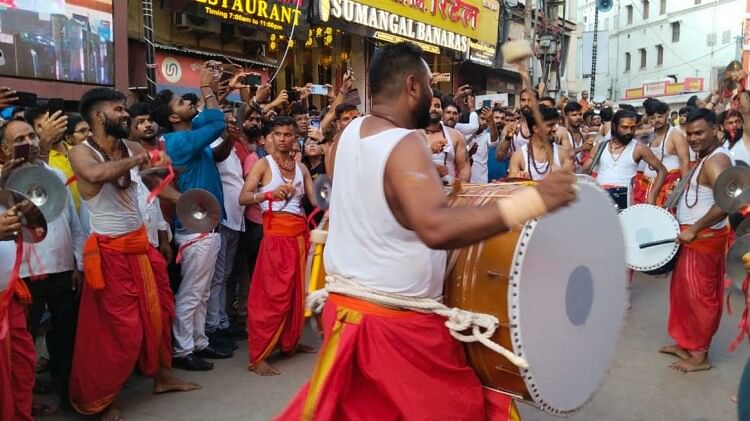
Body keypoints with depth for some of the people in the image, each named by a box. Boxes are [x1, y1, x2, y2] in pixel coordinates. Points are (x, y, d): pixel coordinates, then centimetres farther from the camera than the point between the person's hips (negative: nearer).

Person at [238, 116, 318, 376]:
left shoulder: (301, 168, 15)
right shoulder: (263, 164, 0)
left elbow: (315, 200, 8)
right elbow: (243, 198, -11)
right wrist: (270, 194, -28)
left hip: (299, 232, 6)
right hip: (276, 232, -5)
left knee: (296, 291, 11)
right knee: (271, 294, -8)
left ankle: (290, 343, 27)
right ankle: (257, 357, -2)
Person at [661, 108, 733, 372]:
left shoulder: (716, 161, -20)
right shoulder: (707, 157, 12)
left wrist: (693, 230, -26)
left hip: (702, 238, -10)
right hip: (695, 236, 10)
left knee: (698, 294, 0)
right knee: (684, 291, 17)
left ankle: (700, 355, 13)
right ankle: (686, 343, 30)